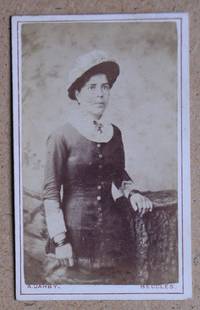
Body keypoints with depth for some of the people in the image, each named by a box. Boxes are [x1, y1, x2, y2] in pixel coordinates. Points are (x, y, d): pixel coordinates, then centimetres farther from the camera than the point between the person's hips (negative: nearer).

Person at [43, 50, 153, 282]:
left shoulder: (114, 133, 4)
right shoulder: (62, 137, -11)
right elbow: (51, 192, -10)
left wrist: (132, 193, -1)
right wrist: (60, 240, -12)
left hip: (113, 227, 5)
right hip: (76, 228, -4)